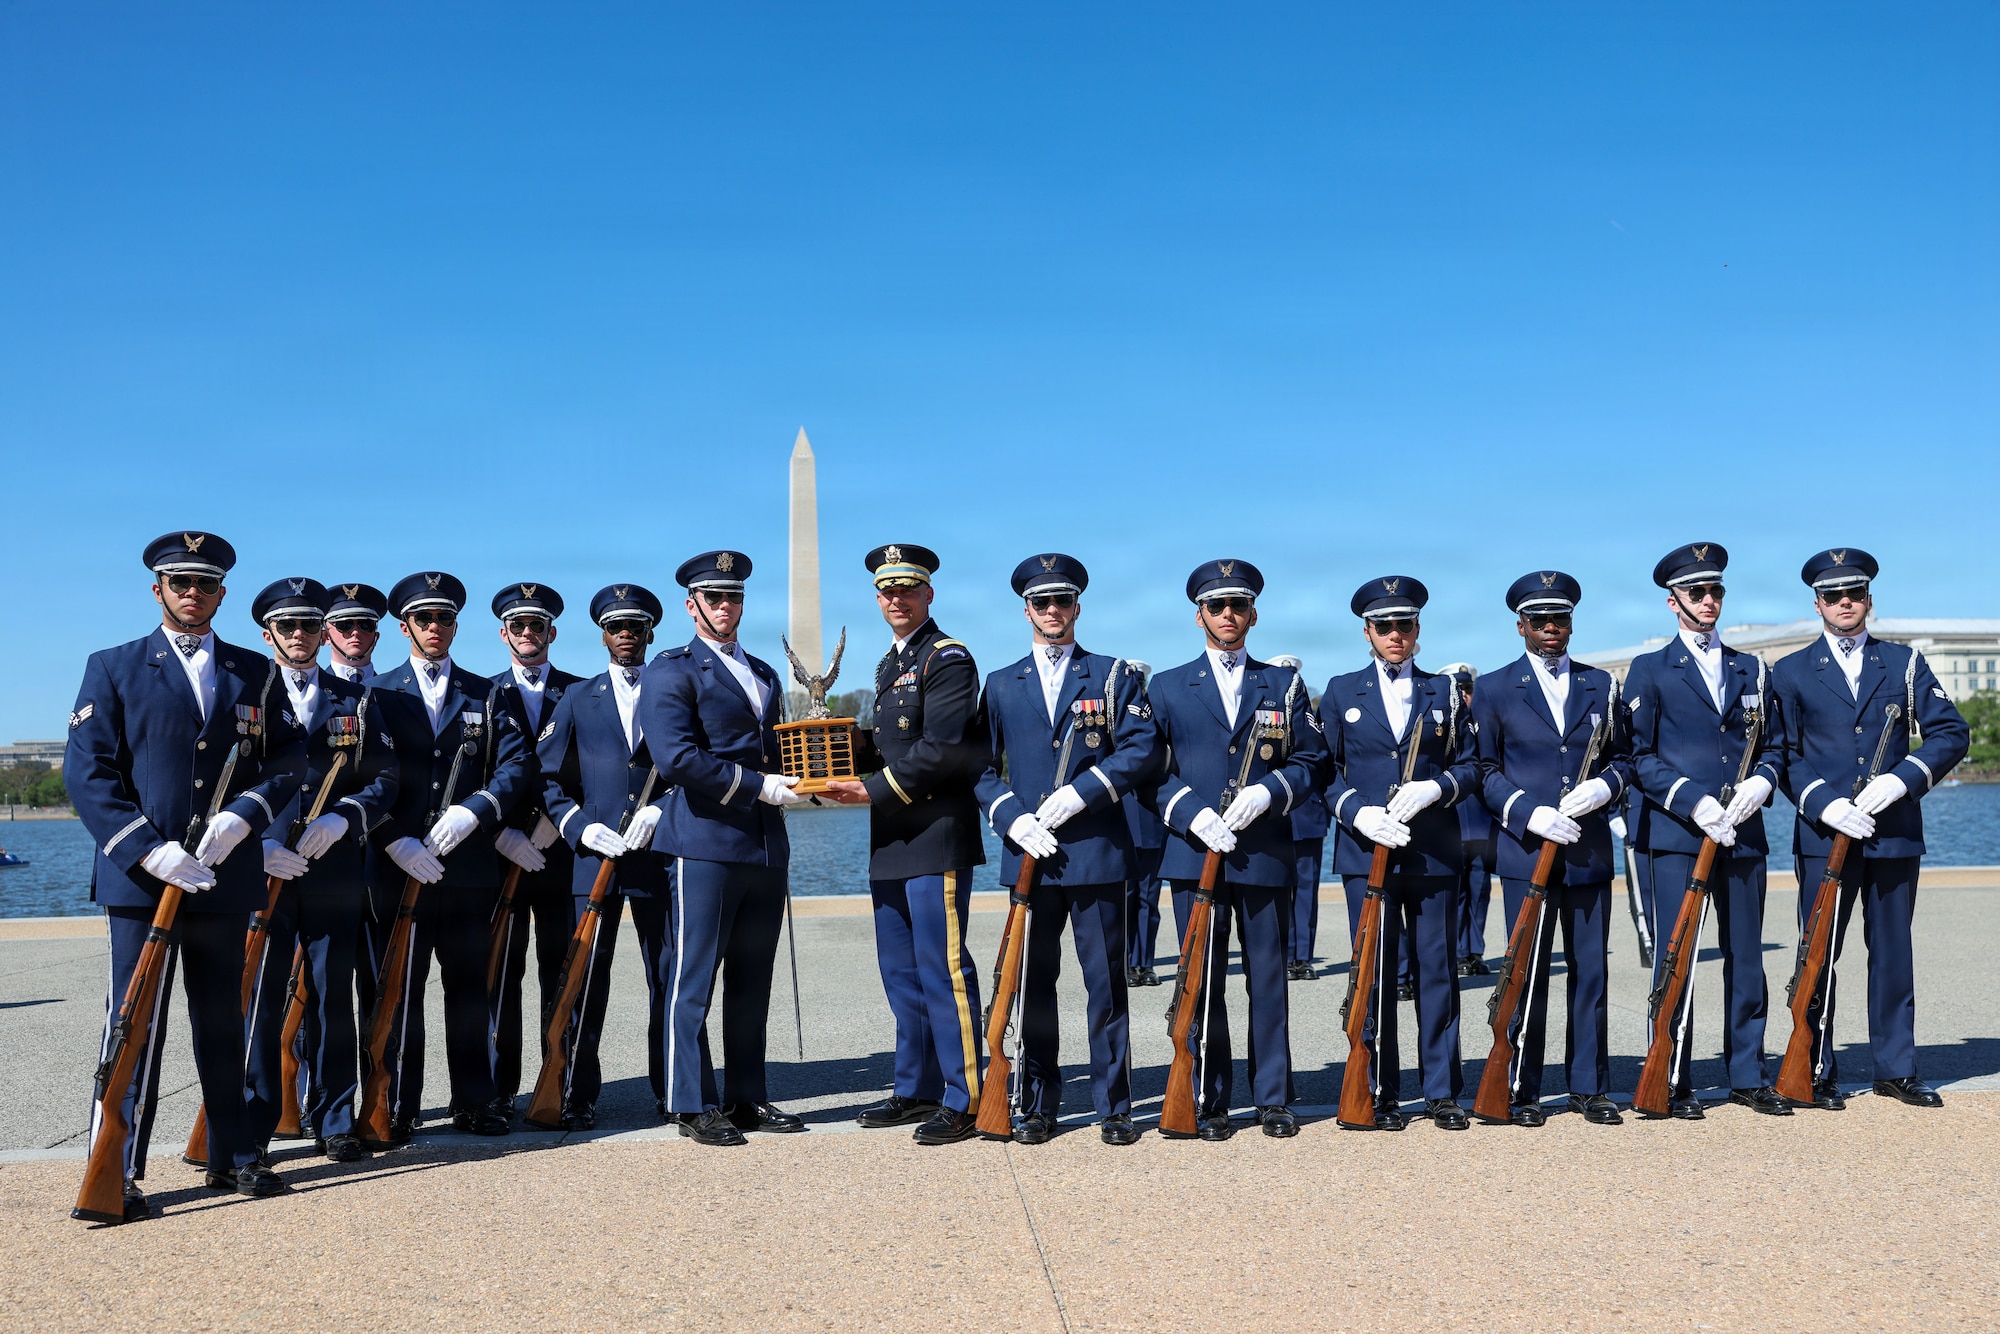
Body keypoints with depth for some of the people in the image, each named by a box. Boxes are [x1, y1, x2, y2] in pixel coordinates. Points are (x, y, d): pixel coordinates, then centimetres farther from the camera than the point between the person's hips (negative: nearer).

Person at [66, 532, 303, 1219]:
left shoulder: (254, 673, 12)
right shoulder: (113, 668, 5)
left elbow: (287, 761, 8)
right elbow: (87, 773, -3)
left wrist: (242, 817, -10)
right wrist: (149, 850, -14)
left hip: (224, 876, 3)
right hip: (140, 878, -3)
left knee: (223, 1022, 11)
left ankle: (232, 1155, 20)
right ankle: (118, 1171, 4)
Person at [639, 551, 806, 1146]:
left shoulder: (764, 674, 22)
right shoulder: (670, 671, -2)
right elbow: (676, 758, -15)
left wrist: (799, 776, 8)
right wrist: (759, 785, -16)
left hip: (766, 846, 7)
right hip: (707, 843, -7)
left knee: (752, 980, 10)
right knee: (695, 978, -1)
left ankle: (747, 1097, 18)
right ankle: (693, 1105, 7)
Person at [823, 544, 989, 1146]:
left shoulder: (948, 658, -9)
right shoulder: (890, 664, 19)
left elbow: (942, 750, -19)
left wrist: (875, 788, -17)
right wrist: (857, 747, 5)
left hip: (936, 838, -9)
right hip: (891, 845, 9)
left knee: (942, 969, -7)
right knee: (901, 973, 14)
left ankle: (966, 1101, 1)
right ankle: (916, 1090, 24)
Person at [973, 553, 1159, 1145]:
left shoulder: (1115, 675, 8)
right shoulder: (1001, 685, 14)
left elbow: (1140, 750, -3)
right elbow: (983, 768, 10)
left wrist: (1078, 794, -14)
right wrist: (1013, 818, -8)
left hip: (1097, 853, -2)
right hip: (1029, 855, 2)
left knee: (1106, 983, 2)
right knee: (1032, 984, 7)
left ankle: (1114, 1106, 12)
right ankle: (1037, 1106, 17)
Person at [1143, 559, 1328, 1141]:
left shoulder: (1284, 684, 12)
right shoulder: (1167, 687, 10)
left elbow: (1311, 761, 8)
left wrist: (1266, 793, -11)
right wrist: (1192, 814, -11)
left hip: (1265, 854, 0)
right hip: (1194, 853, 0)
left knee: (1268, 979, 4)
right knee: (1202, 983, 3)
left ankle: (1274, 1100, 14)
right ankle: (1209, 1102, 12)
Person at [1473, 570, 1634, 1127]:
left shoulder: (1599, 684, 12)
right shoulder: (1494, 689, 4)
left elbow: (1623, 757, 14)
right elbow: (1486, 771, 1)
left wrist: (1603, 786, -8)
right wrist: (1529, 814, -13)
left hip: (1589, 851, 3)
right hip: (1526, 850, -3)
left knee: (1591, 970, 6)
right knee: (1528, 973, 0)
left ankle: (1590, 1087, 17)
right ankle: (1523, 1092, 9)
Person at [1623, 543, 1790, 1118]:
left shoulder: (1751, 669, 16)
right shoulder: (1650, 670, 3)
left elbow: (1775, 744, 17)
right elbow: (1639, 757, -3)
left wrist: (1759, 782, -5)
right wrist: (1693, 801, -15)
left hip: (1742, 834, 4)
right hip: (1676, 834, -4)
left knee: (1746, 956, 8)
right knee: (1676, 958, -3)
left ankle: (1748, 1076, 19)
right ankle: (1672, 1084, 4)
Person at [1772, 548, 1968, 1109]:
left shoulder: (1905, 662, 11)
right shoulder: (1791, 672, 7)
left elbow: (1951, 733, 4)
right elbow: (1783, 755, 2)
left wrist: (1900, 778, -12)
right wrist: (1824, 804, -13)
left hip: (1895, 832, 1)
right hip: (1823, 836, -1)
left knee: (1893, 951, 8)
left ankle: (1896, 1068, 18)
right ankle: (1818, 1073, 9)